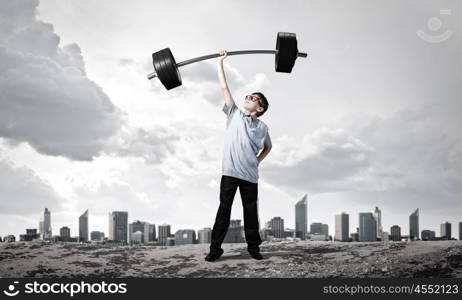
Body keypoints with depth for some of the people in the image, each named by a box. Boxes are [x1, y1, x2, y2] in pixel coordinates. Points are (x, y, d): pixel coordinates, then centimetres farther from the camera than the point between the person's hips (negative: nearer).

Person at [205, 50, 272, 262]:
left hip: (250, 175, 1)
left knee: (251, 212, 8)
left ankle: (253, 246, 20)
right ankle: (215, 248, 6)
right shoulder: (234, 114, 5)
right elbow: (224, 88, 5)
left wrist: (258, 160, 10)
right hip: (230, 172, -1)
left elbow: (268, 146, 25)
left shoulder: (262, 127, 7)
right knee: (224, 210, 2)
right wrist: (220, 63, 5)